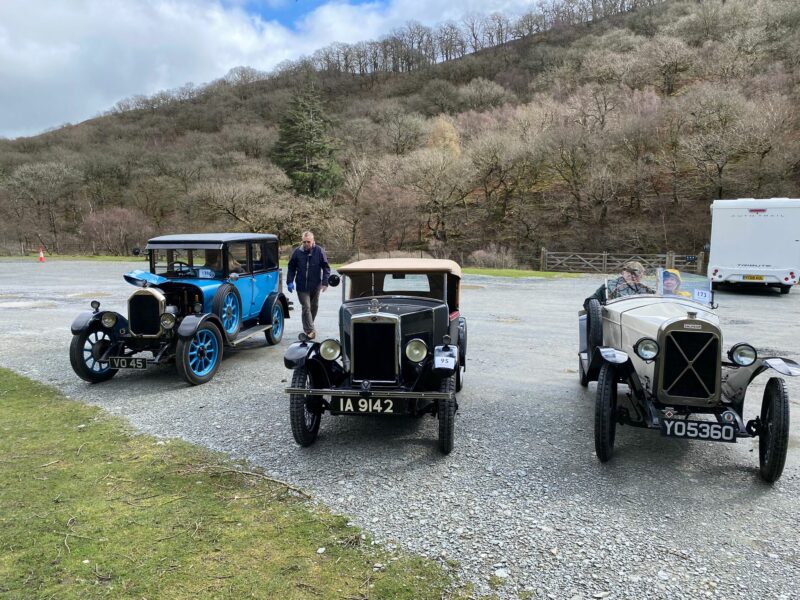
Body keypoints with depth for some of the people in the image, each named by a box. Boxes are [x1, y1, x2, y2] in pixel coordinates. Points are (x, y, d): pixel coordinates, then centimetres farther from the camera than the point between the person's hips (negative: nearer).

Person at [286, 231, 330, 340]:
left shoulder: (319, 251, -6)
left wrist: (325, 282, -11)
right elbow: (291, 268, 5)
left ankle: (308, 328, 36)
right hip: (302, 286, -1)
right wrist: (290, 282, -2)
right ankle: (310, 331, -8)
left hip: (315, 286, 1)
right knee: (306, 308, -8)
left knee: (314, 307, 16)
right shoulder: (297, 252, -4)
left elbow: (326, 267, -3)